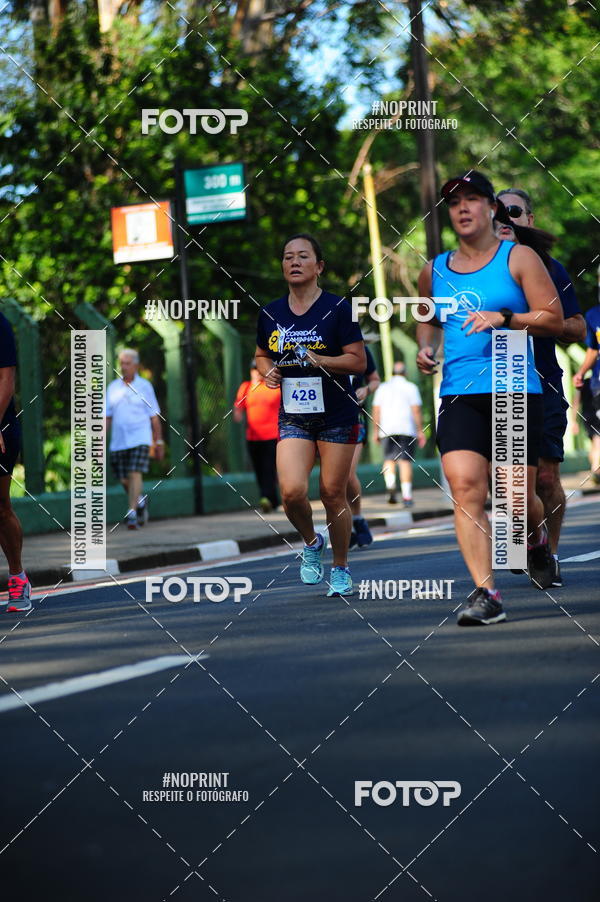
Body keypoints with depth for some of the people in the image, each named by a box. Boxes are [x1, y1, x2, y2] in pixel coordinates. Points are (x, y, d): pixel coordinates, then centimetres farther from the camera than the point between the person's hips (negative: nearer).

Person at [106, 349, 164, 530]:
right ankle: (140, 501, 33)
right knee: (124, 479, 5)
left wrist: (159, 442, 3)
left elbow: (154, 417, 5)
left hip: (140, 438, -3)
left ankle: (132, 514, -19)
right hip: (118, 441, 3)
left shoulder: (144, 386, 4)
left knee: (135, 474, -17)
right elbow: (107, 417, 12)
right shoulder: (113, 387, 10)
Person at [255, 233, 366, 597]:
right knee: (292, 491, -15)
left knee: (333, 494, 1)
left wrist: (320, 361, -22)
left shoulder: (337, 308, -7)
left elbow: (359, 361, -8)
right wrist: (269, 372, -1)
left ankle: (341, 569, 20)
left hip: (337, 416, -3)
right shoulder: (271, 314, 5)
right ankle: (312, 543, 16)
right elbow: (262, 355, 21)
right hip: (293, 417, 3)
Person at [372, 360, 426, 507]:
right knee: (405, 460, -3)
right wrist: (420, 431, 0)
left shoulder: (383, 388, 11)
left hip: (387, 429, 2)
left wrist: (376, 431, 11)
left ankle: (390, 485, -15)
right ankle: (406, 495, -9)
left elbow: (376, 411, 6)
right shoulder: (411, 388, 3)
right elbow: (416, 410, -4)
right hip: (407, 429, -2)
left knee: (389, 459, 11)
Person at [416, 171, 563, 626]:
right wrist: (425, 347, 10)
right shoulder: (434, 271, 14)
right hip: (458, 395, 3)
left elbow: (555, 319, -1)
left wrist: (503, 318, -15)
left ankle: (536, 538, 38)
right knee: (464, 487, -16)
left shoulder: (518, 258, 3)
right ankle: (486, 593, -17)